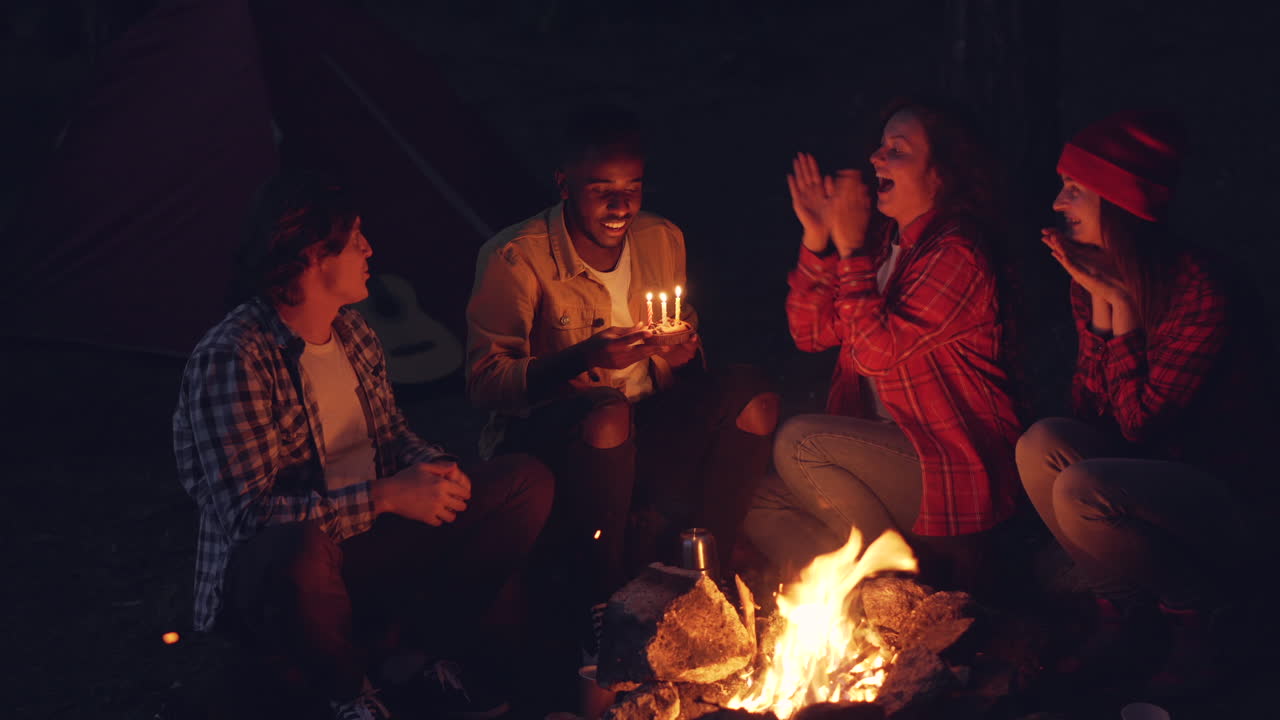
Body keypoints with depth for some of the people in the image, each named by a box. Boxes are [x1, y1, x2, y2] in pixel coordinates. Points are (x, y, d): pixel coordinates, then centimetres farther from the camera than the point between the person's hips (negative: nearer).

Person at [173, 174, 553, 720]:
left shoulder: (351, 331, 6)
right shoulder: (229, 360, -21)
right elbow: (248, 514, -27)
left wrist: (432, 469, -7)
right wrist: (385, 496, -27)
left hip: (366, 540, 8)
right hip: (272, 570, -7)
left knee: (527, 481, -1)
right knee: (301, 553, -45)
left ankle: (427, 640, 3)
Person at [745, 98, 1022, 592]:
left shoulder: (956, 256, -16)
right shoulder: (882, 243, 10)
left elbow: (877, 352, -24)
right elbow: (811, 332, 6)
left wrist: (850, 247, -17)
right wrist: (816, 239, -4)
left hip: (954, 468, -8)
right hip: (893, 452, 8)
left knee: (797, 443, -22)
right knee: (763, 511, -3)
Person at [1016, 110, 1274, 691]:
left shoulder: (1196, 287, -21)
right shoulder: (1096, 279, 1)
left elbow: (1140, 423, -21)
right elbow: (1088, 410, -2)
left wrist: (1121, 305, -20)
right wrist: (1099, 303, -12)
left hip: (1224, 497, -7)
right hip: (1143, 470, 7)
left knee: (1082, 493, -31)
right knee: (1041, 445, -20)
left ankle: (1198, 611, -2)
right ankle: (1126, 614, -1)